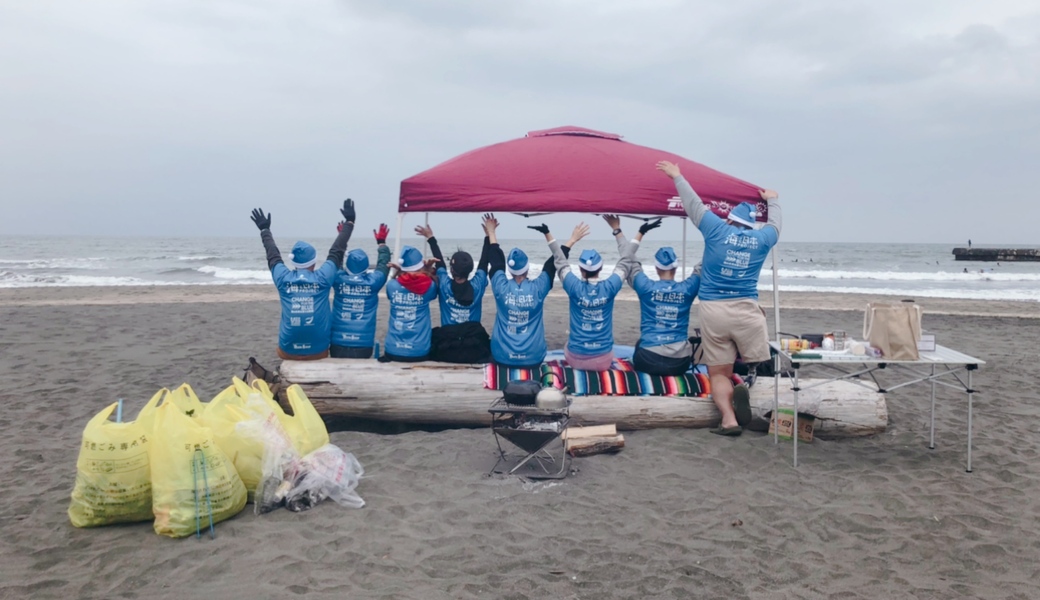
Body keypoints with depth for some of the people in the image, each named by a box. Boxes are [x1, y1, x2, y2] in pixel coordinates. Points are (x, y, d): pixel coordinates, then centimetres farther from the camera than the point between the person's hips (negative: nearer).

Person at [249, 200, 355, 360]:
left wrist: (265, 230, 32)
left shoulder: (283, 279, -1)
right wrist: (349, 222, 16)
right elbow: (336, 252, 5)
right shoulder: (322, 278, -5)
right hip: (318, 351, -1)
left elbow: (273, 256, 16)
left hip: (288, 351, 1)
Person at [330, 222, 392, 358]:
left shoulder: (339, 280, -2)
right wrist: (381, 243, 29)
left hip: (339, 345, 1)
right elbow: (384, 265, 14)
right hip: (364, 346, -1)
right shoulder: (372, 282, -5)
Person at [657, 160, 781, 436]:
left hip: (713, 310, 0)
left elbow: (694, 204, 13)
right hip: (747, 310, 0)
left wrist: (677, 177, 27)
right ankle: (743, 391, -25)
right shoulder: (761, 239, 9)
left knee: (719, 372, 5)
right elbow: (775, 224, 31)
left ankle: (729, 419, -15)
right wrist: (772, 200, 50)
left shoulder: (717, 230, 3)